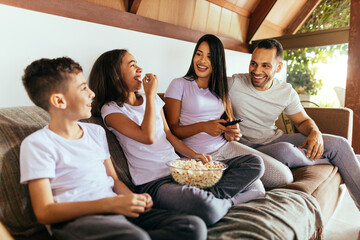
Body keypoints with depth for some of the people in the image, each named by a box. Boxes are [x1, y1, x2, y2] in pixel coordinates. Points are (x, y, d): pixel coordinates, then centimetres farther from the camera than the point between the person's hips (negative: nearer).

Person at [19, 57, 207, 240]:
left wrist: (134, 199, -1)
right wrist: (109, 204, -19)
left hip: (116, 212, 7)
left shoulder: (96, 131, 19)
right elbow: (44, 212, -9)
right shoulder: (36, 144, -2)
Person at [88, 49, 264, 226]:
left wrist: (194, 154, 0)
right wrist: (150, 94, -10)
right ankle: (230, 199, -5)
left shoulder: (152, 98, 17)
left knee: (254, 163, -3)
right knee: (206, 208, -37)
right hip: (153, 182, -6)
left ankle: (213, 195, -18)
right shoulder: (111, 109, -3)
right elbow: (148, 137, -18)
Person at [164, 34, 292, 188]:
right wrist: (203, 126, -22)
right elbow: (172, 129, -6)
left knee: (284, 176, -7)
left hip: (225, 147, 6)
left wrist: (231, 133, -6)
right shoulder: (179, 85, 0)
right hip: (198, 155, -5)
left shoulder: (220, 89, 16)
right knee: (255, 190, -23)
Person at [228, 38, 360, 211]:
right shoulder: (233, 84, -15)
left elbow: (303, 121, 12)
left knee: (339, 144, -4)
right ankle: (330, 163, -4)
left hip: (276, 138, 5)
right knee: (284, 150, -38)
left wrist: (315, 132, -12)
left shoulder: (287, 92, -1)